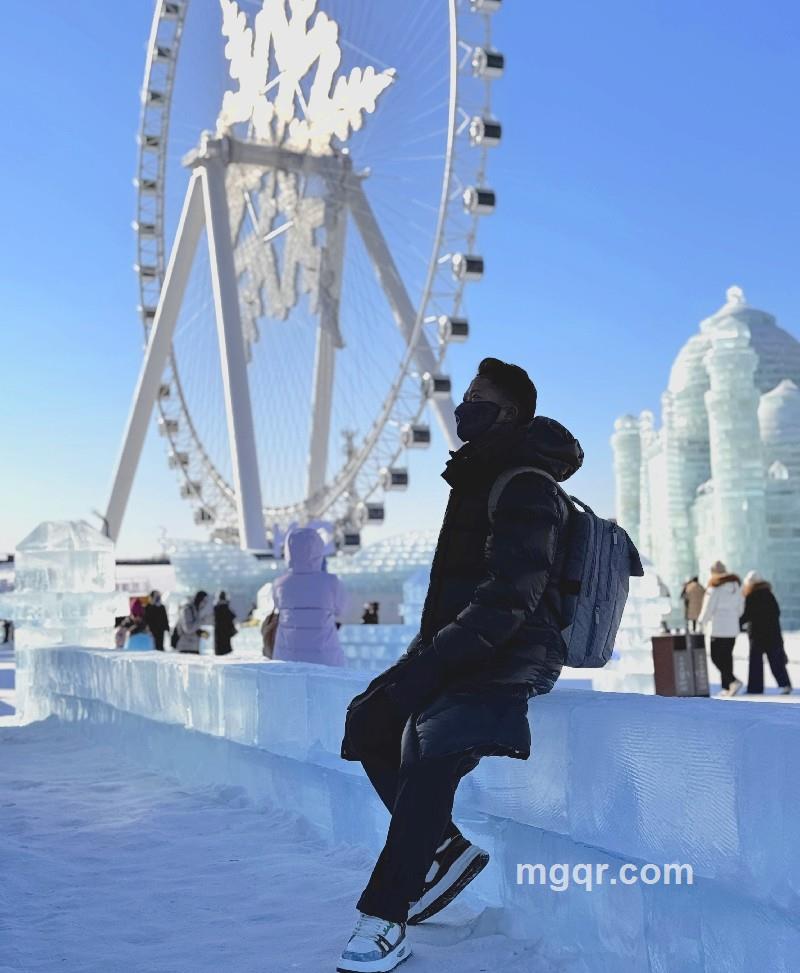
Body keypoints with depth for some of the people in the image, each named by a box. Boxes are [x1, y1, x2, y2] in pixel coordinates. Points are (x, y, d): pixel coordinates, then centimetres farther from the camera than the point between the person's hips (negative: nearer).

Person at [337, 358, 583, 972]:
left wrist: (424, 666, -26)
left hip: (515, 655, -10)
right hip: (462, 650, 10)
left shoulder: (527, 490, -14)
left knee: (431, 747, -30)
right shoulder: (478, 480, 17)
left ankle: (384, 920, -24)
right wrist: (423, 653, 10)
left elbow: (507, 601, -24)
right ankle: (446, 848, 10)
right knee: (367, 720, 6)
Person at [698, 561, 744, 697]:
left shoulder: (714, 588, -12)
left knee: (716, 657, -2)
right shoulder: (737, 586, 8)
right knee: (727, 656, 12)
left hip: (718, 628, -7)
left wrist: (701, 622, 7)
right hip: (733, 627, 7)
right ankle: (726, 687, 12)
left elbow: (708, 608, -8)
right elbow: (741, 607, 14)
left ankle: (733, 681, -18)